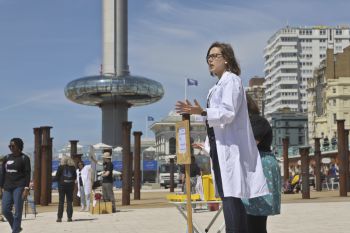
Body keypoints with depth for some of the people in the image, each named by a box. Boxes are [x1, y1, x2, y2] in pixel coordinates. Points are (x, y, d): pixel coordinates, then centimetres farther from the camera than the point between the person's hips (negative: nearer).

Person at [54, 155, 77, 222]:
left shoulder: (61, 167, -7)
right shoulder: (73, 167, 1)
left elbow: (57, 177, -7)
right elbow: (75, 177, 5)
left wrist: (53, 179, 13)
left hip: (62, 185, -2)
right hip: (70, 186, 2)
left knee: (61, 202, 3)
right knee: (69, 202, 7)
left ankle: (59, 217, 1)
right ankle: (69, 217, 5)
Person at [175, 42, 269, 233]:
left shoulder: (231, 80, -5)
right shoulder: (220, 84, 22)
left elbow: (228, 113, -18)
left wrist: (202, 112, -30)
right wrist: (207, 145, 26)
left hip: (229, 147, -10)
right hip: (221, 147, 10)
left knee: (230, 197, -15)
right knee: (230, 198, 8)